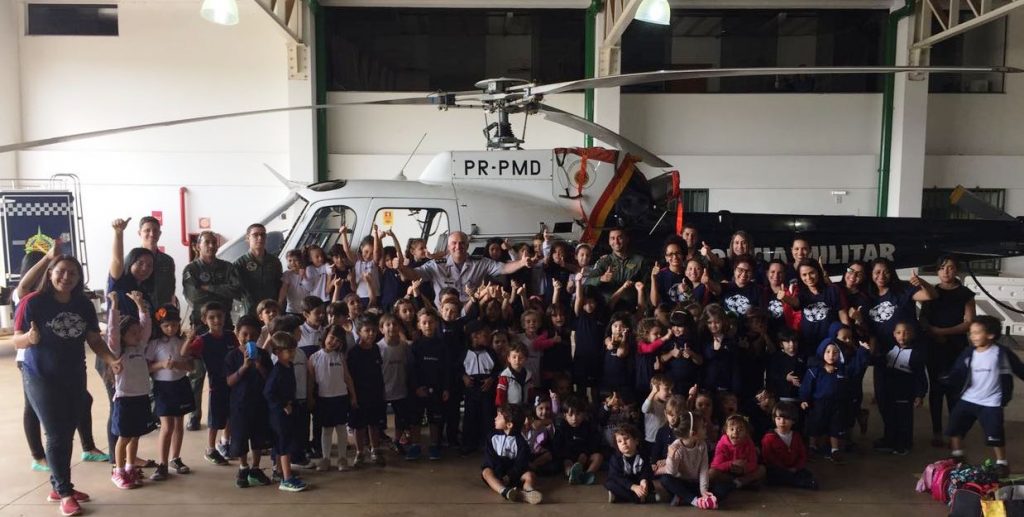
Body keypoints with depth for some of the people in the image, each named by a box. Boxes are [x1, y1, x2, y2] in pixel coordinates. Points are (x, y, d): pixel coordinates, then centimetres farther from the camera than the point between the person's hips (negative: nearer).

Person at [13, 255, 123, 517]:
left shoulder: (84, 305, -2)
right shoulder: (34, 302, -15)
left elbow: (94, 340, 3)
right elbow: (17, 340, -13)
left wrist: (111, 360, -12)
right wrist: (30, 338, -34)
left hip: (75, 378, 5)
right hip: (41, 378, -5)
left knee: (67, 434, 11)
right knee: (56, 436, -2)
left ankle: (59, 486, 27)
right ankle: (65, 493, 10)